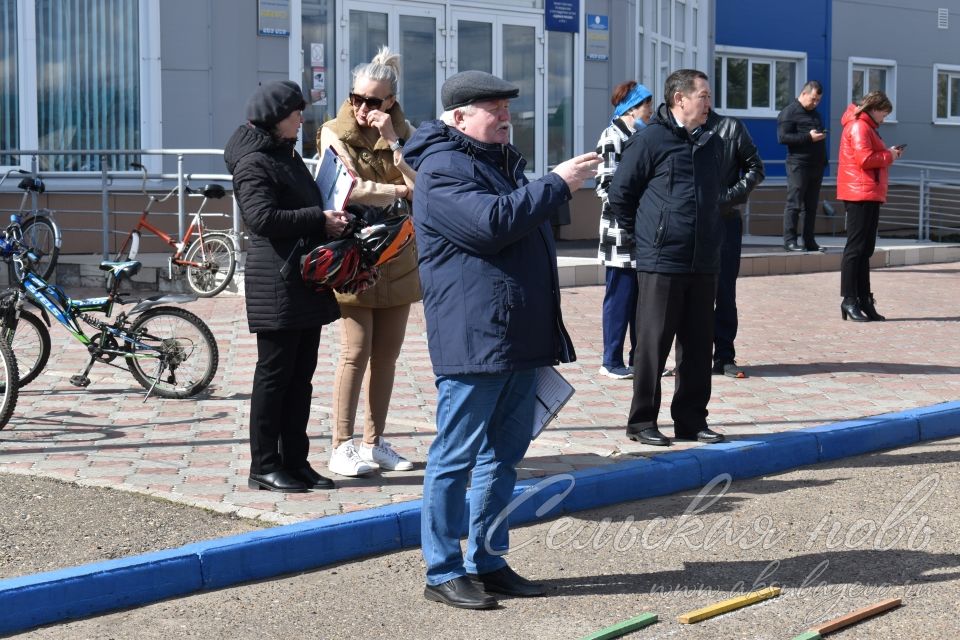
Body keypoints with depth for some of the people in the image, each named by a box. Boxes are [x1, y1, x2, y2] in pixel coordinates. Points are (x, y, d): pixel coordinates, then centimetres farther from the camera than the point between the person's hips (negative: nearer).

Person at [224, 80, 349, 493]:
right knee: (274, 373, -4)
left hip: (307, 281, 9)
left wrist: (330, 220, 10)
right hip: (277, 284, -9)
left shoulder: (288, 156, 20)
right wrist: (320, 219, -18)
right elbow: (262, 217, -22)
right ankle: (264, 466, 3)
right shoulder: (253, 162, -10)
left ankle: (295, 461, 16)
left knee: (301, 375, 10)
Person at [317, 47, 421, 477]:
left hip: (397, 257, 4)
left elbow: (421, 187, -7)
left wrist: (394, 141, -13)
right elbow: (351, 189, -16)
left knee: (387, 352, 8)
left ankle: (374, 442, 18)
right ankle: (342, 446, 0)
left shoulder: (403, 134, 8)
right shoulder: (335, 134, -3)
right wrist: (398, 191, -9)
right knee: (356, 351, -7)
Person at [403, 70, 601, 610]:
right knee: (455, 458, -2)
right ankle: (443, 571, 5)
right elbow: (492, 223, -24)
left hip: (522, 339, 10)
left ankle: (488, 561, 21)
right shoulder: (442, 170, -10)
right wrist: (557, 184, -18)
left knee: (504, 455, 13)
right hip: (473, 341, -10)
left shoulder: (501, 162, 21)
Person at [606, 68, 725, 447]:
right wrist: (643, 235, 2)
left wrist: (710, 240, 16)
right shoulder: (650, 141, -8)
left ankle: (691, 420, 20)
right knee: (653, 344, 1)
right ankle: (642, 422, 10)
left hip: (703, 263, 6)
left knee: (698, 345, 10)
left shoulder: (709, 143, 12)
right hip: (661, 263, -6)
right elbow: (619, 195, -4)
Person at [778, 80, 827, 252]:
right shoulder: (789, 112, -3)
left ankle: (809, 241, 9)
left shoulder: (815, 114, 22)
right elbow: (782, 137, -14)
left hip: (816, 165, 8)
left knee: (811, 205, 7)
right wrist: (808, 137, -19)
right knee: (794, 204, -8)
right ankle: (789, 240, -7)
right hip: (798, 165, -8)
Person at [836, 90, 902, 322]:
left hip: (869, 194, 11)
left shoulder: (865, 127, 22)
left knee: (865, 249, 11)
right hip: (861, 193, -11)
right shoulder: (859, 127, -11)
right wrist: (889, 156, -7)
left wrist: (888, 153, 7)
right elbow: (865, 159, -20)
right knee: (856, 247, -9)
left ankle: (864, 300, 15)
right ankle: (849, 300, -7)